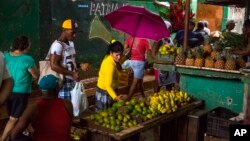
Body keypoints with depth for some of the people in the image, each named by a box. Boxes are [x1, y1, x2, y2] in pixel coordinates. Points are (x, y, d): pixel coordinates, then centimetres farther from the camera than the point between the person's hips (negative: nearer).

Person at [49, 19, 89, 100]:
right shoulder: (58, 45, -17)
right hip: (63, 83, -9)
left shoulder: (71, 43, 12)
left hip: (72, 82, 9)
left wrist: (80, 65, 3)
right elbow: (54, 66, -25)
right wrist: (72, 74, -25)